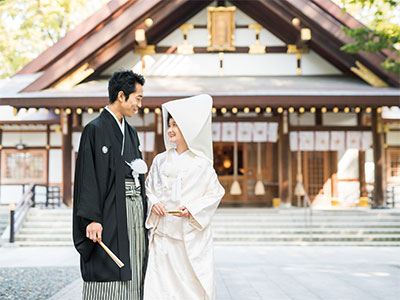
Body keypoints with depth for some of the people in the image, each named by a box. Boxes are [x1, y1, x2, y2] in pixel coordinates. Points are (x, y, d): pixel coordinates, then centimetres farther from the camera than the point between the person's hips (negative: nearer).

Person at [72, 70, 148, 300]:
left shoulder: (131, 132, 17)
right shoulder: (95, 129, -7)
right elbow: (88, 176, -13)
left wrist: (144, 212, 16)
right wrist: (92, 218, -20)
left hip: (135, 211, 8)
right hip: (110, 215, -8)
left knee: (132, 279, 7)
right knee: (109, 279, -6)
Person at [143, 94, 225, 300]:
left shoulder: (201, 163, -2)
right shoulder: (161, 160, 9)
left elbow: (215, 192, 0)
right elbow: (148, 189, 16)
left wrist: (192, 209, -12)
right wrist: (153, 204, -5)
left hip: (191, 234, -3)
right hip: (163, 232, 3)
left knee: (194, 280, -2)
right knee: (160, 281, -2)